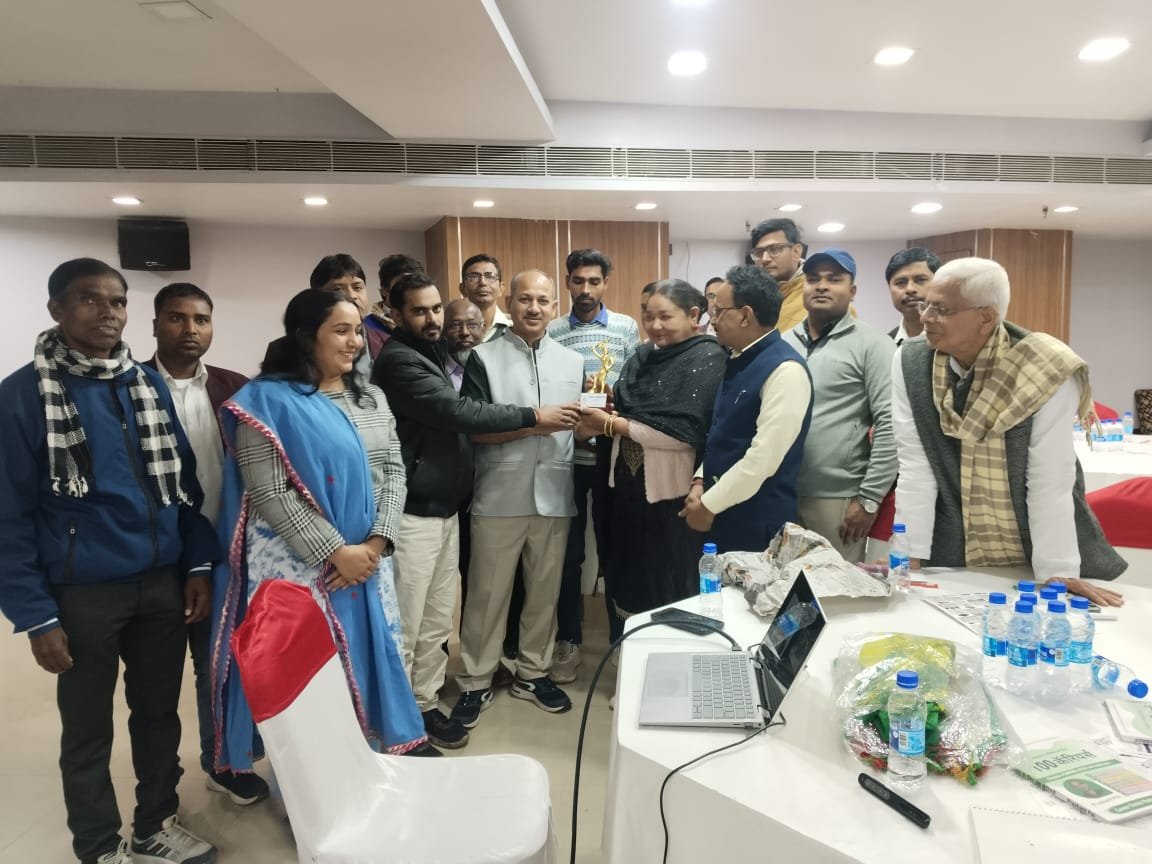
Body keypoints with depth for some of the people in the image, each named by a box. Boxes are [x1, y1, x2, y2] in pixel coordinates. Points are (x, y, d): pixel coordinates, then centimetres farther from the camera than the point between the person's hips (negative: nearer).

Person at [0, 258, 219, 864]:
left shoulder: (149, 383, 5)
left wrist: (198, 564, 2)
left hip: (163, 581, 4)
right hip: (83, 591, -4)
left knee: (160, 713, 17)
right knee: (87, 731, 14)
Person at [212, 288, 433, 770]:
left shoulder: (371, 399, 10)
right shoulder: (269, 400, -9)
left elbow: (393, 471, 5)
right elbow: (271, 494, -15)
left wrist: (377, 542, -8)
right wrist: (334, 551, -16)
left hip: (367, 559, 5)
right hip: (300, 565, -5)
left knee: (369, 651, 13)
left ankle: (389, 742, 32)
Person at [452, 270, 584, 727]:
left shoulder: (573, 361, 10)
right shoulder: (484, 357, -2)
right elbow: (472, 428, -9)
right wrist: (534, 423, -16)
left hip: (554, 494, 4)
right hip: (500, 496, -3)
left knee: (545, 590, 13)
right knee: (487, 592, 6)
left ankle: (533, 672, 30)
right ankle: (475, 682, 21)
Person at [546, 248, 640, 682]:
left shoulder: (626, 328, 3)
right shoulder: (551, 333, 3)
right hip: (566, 457, 0)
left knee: (614, 547, 12)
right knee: (568, 553, 8)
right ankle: (569, 639, 23)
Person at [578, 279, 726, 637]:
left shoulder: (707, 358, -10)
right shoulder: (643, 355, 10)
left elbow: (685, 430, -20)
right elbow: (621, 410, 10)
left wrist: (613, 424, -17)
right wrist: (596, 421, -12)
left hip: (671, 495, -7)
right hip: (627, 486, 7)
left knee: (670, 591, 8)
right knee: (626, 579, 17)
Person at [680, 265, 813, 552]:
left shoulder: (785, 370, -18)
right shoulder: (737, 361, 10)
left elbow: (764, 457, -21)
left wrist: (709, 504, -14)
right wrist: (700, 482, 3)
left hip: (757, 523, -8)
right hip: (720, 516, 8)